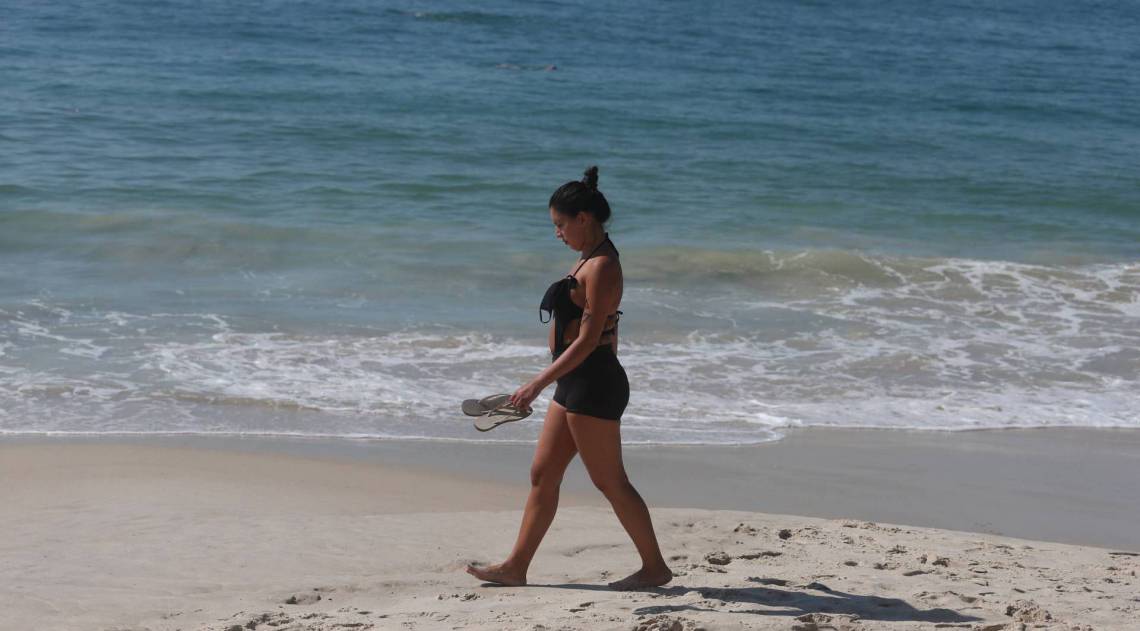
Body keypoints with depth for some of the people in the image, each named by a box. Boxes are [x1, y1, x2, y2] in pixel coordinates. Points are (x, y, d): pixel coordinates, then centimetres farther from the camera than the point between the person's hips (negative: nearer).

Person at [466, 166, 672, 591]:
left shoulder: (601, 267, -16)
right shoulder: (590, 261, 14)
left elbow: (588, 339, -21)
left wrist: (539, 383, -24)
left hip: (594, 383, -10)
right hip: (576, 384, 10)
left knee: (610, 481, -2)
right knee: (542, 475, 11)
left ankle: (654, 566, 9)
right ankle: (515, 568, 16)